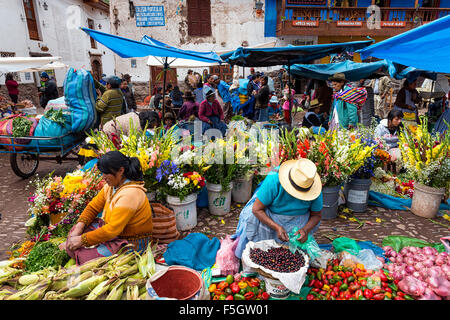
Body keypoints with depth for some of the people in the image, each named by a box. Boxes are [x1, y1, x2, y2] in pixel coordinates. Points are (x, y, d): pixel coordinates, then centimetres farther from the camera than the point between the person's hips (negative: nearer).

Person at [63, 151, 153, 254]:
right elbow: (93, 207, 4)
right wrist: (79, 225, -12)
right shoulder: (111, 185, -1)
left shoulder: (130, 194, -29)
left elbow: (112, 230, -30)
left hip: (132, 242, -8)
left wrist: (82, 240, -26)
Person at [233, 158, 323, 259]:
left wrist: (305, 230, -31)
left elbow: (316, 215, -10)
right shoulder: (273, 180, -36)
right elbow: (256, 209, -30)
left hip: (298, 218, 2)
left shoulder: (315, 190, -27)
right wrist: (277, 227, -39)